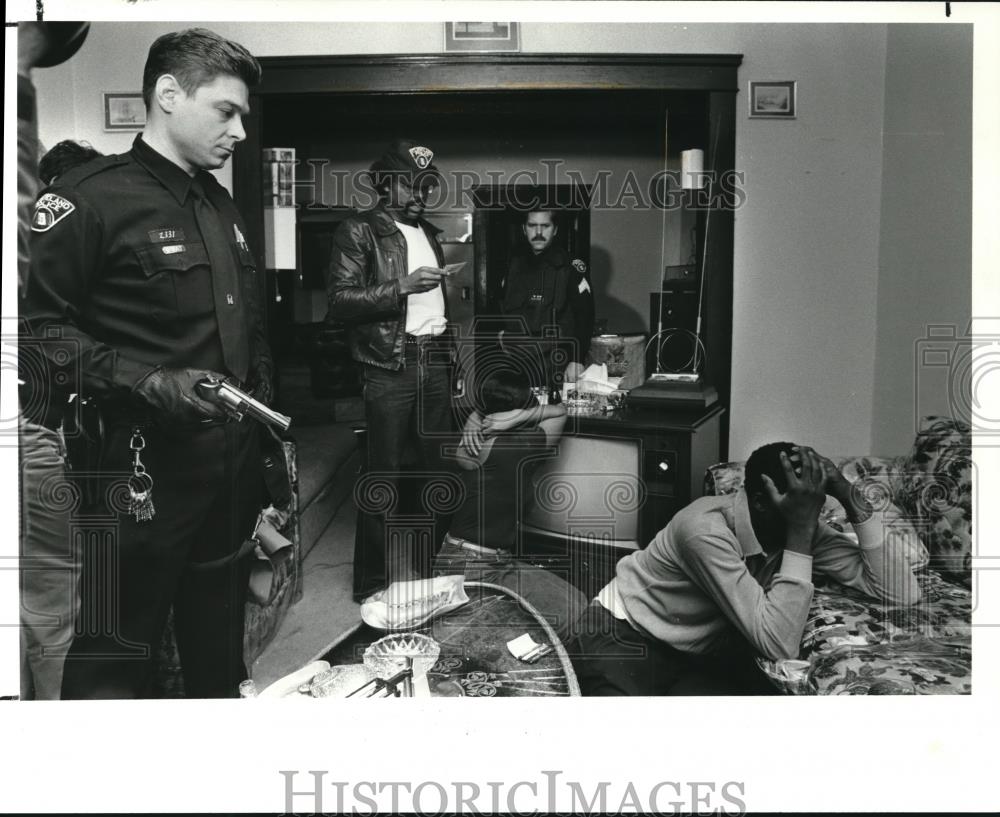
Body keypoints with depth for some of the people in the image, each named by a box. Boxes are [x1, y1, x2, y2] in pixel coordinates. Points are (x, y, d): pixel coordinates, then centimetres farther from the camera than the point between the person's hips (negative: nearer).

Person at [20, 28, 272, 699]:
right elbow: (44, 326, -14)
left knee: (220, 661, 20)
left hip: (235, 465, 7)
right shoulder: (92, 197, -9)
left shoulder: (222, 205, 17)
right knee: (113, 668, 1)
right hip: (143, 472, -7)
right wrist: (149, 383, -23)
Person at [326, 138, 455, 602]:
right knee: (384, 477, -2)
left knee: (440, 470, 10)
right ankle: (371, 583, 9)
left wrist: (453, 358, 20)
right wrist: (402, 286, -19)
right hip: (389, 368, -7)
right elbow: (340, 300, -13)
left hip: (435, 362, 7)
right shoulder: (358, 231, -2)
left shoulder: (429, 234, 19)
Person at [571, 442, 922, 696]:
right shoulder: (706, 529, -31)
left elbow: (902, 591, -14)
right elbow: (778, 643, -34)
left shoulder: (802, 525, -10)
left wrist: (853, 501, -23)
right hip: (627, 643, -6)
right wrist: (800, 533, -37)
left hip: (701, 653, 7)